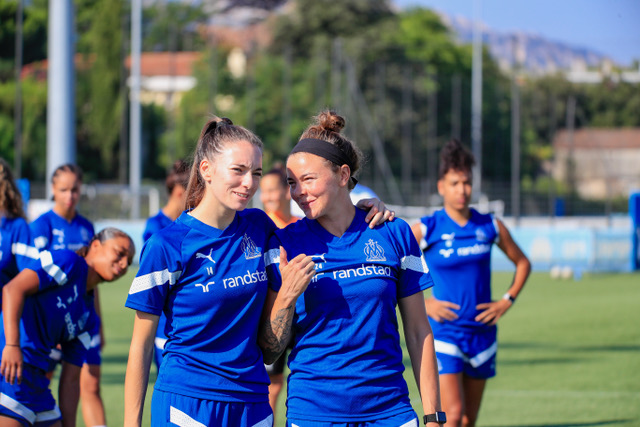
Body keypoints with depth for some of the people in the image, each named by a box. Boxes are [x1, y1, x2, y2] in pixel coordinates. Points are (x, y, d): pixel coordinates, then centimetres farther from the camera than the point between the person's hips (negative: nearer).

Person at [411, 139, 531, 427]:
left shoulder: (490, 226, 4)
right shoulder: (426, 230, -7)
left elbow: (522, 263, 18)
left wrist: (507, 301, 5)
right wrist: (422, 303, -9)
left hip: (482, 333, 4)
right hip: (444, 335, -4)